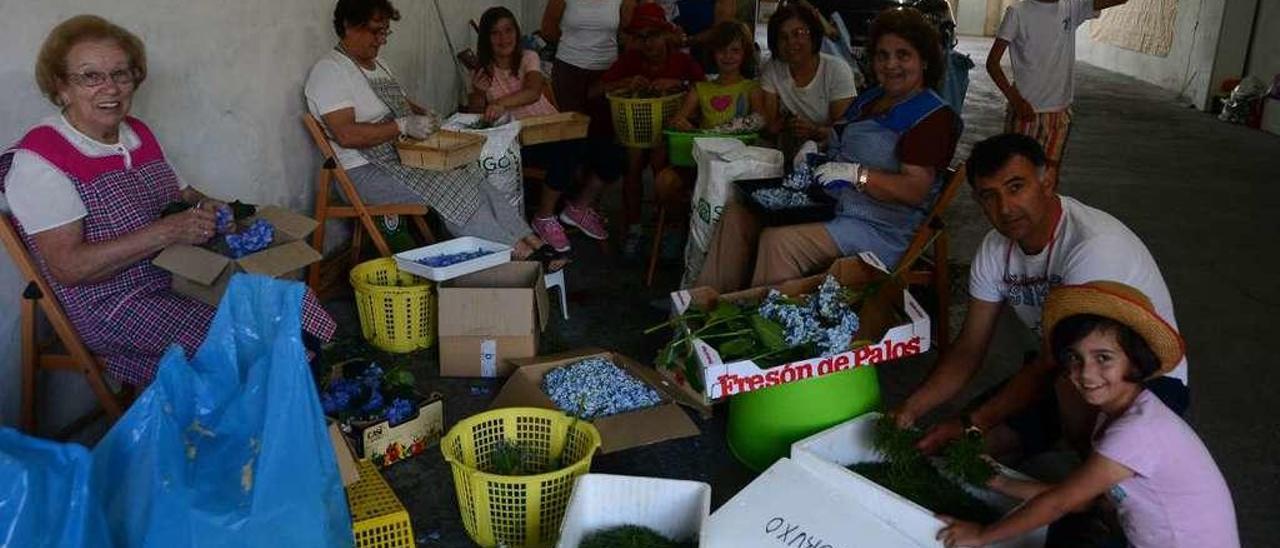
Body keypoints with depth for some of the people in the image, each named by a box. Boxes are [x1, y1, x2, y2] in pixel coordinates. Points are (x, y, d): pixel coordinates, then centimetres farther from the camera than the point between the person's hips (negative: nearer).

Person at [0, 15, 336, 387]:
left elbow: (185, 195, 24)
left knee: (291, 298, -12)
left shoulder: (138, 134, 12)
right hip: (115, 308, -7)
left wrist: (208, 208, -1)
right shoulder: (38, 160, -11)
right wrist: (166, 232, -24)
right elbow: (67, 267, -19)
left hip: (187, 275, 7)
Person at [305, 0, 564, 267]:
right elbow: (346, 135, -23)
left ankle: (530, 241, -20)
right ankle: (515, 255, -23)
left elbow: (403, 104, 29)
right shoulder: (329, 71, -12)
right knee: (449, 188, -26)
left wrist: (424, 115, 5)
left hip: (401, 156, 9)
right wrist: (404, 126, -24)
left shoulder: (376, 64, 18)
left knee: (472, 175, -13)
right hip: (364, 172, -8)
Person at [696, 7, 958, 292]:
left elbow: (915, 191, -18)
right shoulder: (870, 98, 17)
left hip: (879, 227, -9)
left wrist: (855, 173, -24)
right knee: (738, 210, -4)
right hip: (826, 201, 9)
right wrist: (814, 146, 7)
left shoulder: (934, 116, -8)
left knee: (778, 241, -30)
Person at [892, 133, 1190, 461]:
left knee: (1072, 385, -37)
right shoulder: (996, 248, -6)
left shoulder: (1094, 245, -30)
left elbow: (1055, 361, -29)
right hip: (1062, 372, 6)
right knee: (966, 444, -8)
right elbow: (969, 348, -5)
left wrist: (970, 424, -28)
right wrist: (912, 409, -21)